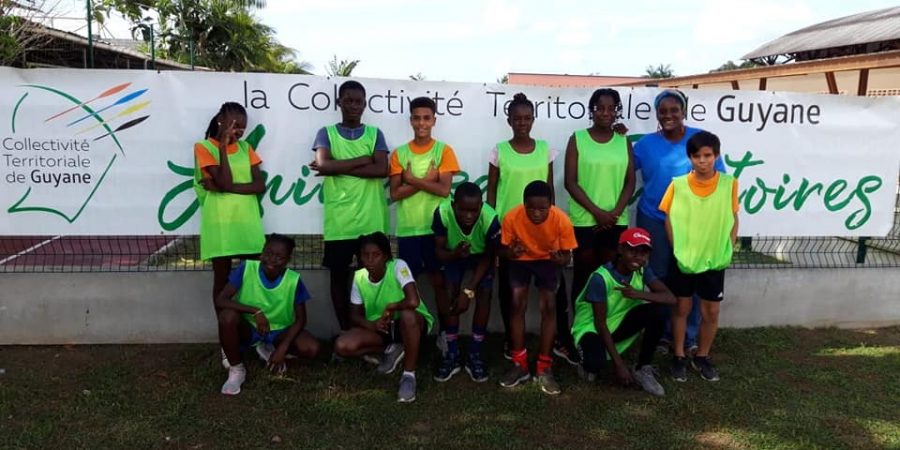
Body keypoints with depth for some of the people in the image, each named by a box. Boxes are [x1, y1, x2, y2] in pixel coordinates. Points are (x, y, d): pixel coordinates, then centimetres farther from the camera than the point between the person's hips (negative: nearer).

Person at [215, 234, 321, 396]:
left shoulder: (294, 280, -18)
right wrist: (255, 311, -35)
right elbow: (220, 300, -24)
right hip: (249, 328, -1)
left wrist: (282, 349, -22)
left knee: (311, 349, -25)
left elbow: (300, 319, -11)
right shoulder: (246, 269, -19)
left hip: (280, 331, 1)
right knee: (227, 316, -34)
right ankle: (236, 369, -10)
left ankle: (271, 350, 8)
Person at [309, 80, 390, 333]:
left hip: (371, 219, 0)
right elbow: (323, 164, -11)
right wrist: (364, 159, -8)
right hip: (338, 220, 0)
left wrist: (339, 168, -10)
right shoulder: (326, 133, 8)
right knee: (338, 275, 6)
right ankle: (345, 332, 18)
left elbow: (382, 169, -7)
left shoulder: (375, 134, 10)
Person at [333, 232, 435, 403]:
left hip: (413, 323, -5)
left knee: (407, 314, -41)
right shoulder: (359, 277, -10)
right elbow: (355, 315, -2)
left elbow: (413, 301, -40)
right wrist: (372, 325, -22)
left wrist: (390, 307, -22)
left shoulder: (398, 266, -25)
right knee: (342, 346, -19)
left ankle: (409, 375, -21)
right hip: (378, 326, 5)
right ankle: (390, 350, 7)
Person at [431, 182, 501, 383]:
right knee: (449, 297, -11)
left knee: (483, 297, -14)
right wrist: (454, 254, -47)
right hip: (453, 255, 1)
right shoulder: (442, 213, -37)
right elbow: (439, 251, -24)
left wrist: (468, 290, -26)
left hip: (481, 256, -1)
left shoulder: (490, 218, -39)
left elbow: (489, 257, -24)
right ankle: (452, 355, 4)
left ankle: (475, 356, 0)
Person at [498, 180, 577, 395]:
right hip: (521, 260, 1)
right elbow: (503, 249, -15)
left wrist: (560, 259, -42)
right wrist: (510, 253, -38)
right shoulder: (512, 217, -30)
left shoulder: (562, 220, -32)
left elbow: (567, 256, -18)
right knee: (517, 304, -12)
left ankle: (544, 368, -1)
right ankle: (520, 364, 2)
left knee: (548, 306, -13)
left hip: (548, 261, 0)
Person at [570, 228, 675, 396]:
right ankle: (588, 362, 4)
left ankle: (643, 369, -4)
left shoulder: (643, 271, -9)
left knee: (658, 310, -20)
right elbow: (600, 323, -23)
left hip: (618, 323, 6)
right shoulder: (601, 278, -27)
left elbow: (671, 298, -17)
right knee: (596, 362, -37)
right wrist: (618, 363, -24)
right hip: (591, 326, -6)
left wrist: (640, 294, -34)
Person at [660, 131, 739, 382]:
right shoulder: (678, 185, -9)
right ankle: (679, 358, 23)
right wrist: (677, 249, -7)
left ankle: (702, 357, 28)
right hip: (683, 259, -1)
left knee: (711, 311, 9)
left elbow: (733, 219, 2)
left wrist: (728, 249, -3)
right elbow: (669, 219, -1)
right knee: (682, 308, 10)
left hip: (715, 260, 1)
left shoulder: (729, 184, -7)